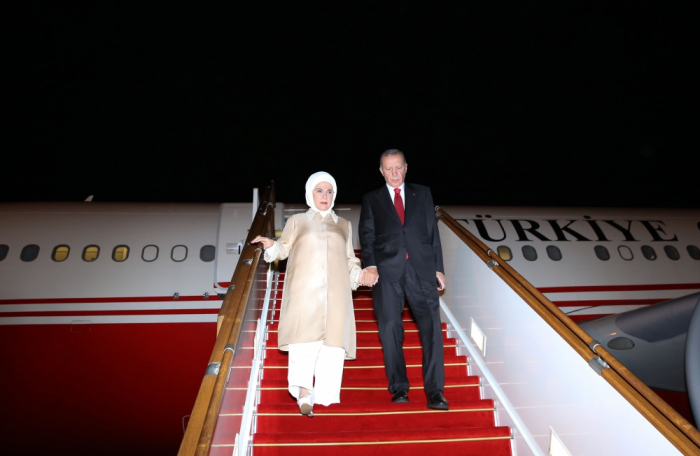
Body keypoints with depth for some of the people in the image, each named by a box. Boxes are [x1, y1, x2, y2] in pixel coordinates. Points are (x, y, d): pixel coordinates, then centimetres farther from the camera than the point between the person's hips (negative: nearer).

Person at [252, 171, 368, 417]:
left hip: (335, 289, 2)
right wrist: (271, 245, -12)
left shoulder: (343, 225, 22)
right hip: (304, 288, -2)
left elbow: (350, 259, 20)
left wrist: (358, 274, 2)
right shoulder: (297, 221, 17)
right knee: (304, 334, -13)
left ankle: (325, 395, 7)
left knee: (332, 340, -2)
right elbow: (283, 249, 9)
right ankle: (304, 390, -9)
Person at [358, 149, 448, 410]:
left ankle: (435, 392, 2)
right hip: (387, 270, 0)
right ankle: (399, 388, 12)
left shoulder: (422, 194, 18)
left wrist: (438, 268, 6)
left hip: (421, 267, 1)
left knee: (431, 326, -6)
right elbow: (367, 235, 6)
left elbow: (433, 232, 13)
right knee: (390, 328, -1)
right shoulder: (372, 200, 16)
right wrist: (370, 265, -10)